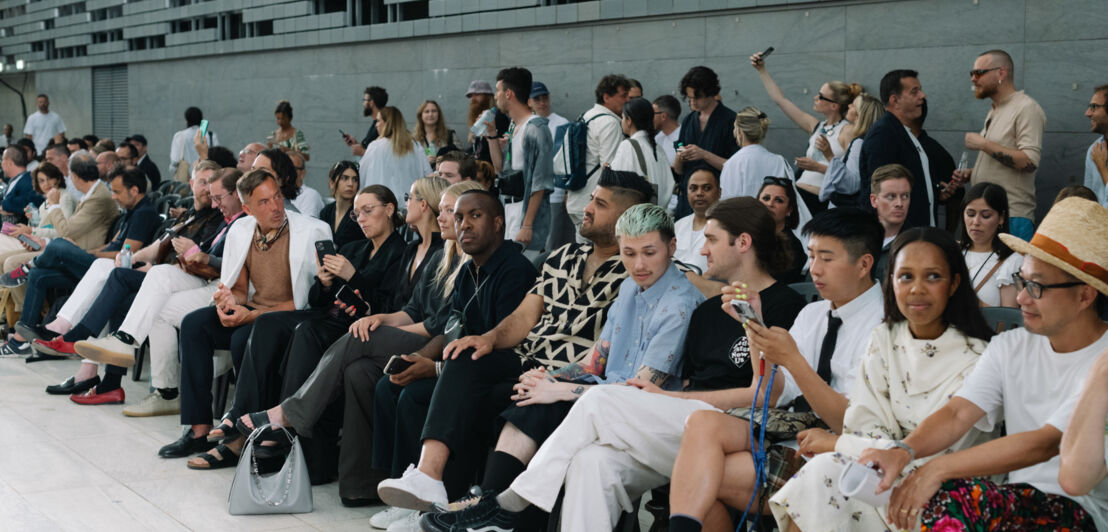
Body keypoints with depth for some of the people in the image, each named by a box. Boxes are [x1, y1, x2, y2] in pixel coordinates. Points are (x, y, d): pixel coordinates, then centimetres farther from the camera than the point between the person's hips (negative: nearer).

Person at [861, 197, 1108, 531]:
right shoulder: (1010, 347, 10)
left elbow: (1044, 444, -21)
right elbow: (958, 413, -3)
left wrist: (940, 468, -27)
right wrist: (903, 451, -25)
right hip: (1018, 499, 5)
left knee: (951, 497, -32)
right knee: (945, 498, -30)